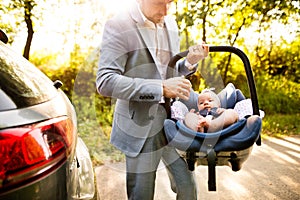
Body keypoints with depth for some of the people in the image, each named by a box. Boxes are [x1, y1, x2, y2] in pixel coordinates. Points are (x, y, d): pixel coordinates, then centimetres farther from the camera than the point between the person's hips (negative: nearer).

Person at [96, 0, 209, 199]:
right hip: (140, 125, -5)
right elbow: (105, 82, -21)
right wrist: (160, 88, -26)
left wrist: (189, 62, -2)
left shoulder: (171, 24, 9)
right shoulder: (118, 26, -11)